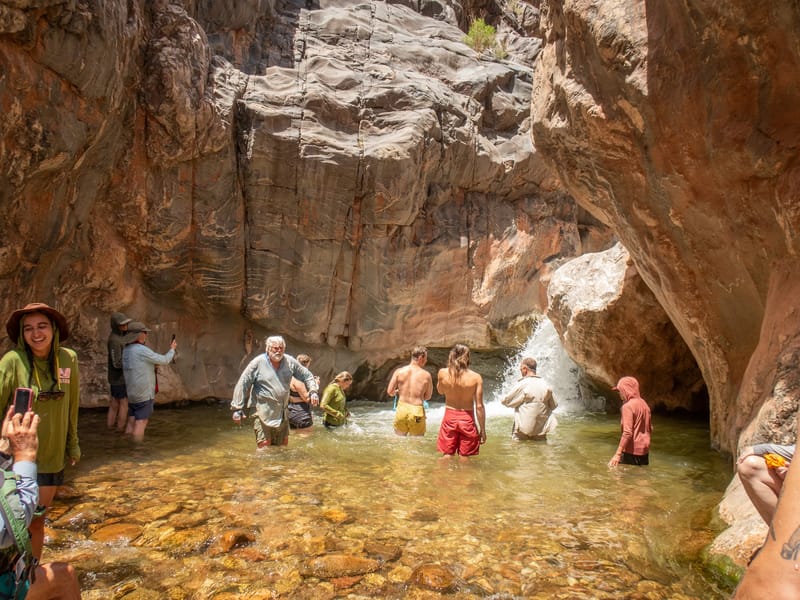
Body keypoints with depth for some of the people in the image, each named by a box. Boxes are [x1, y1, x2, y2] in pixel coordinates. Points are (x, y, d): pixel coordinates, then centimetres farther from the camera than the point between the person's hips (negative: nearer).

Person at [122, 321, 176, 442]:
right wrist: (172, 349, 8)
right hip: (143, 394, -8)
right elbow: (164, 360, -10)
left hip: (131, 393, 8)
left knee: (132, 424, 13)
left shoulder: (125, 350, 7)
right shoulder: (142, 350, -19)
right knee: (141, 424, -3)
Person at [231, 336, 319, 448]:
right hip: (263, 415, -5)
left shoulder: (290, 361, 2)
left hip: (283, 415, 5)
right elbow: (242, 385, -7)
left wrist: (313, 391, -2)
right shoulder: (258, 363, -10)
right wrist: (237, 408, -7)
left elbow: (307, 375, 13)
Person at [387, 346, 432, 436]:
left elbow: (390, 391, -2)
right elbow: (428, 397, 3)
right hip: (417, 412, -2)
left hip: (401, 409, 2)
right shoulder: (426, 375, -6)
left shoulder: (399, 371, -3)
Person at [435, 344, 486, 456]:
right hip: (467, 418, -1)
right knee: (465, 457, 12)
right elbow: (479, 407, -10)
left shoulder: (443, 373, -8)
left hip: (449, 417, 1)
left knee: (447, 455, 13)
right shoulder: (476, 378, -12)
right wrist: (482, 429, 0)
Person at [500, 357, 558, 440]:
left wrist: (502, 399, 15)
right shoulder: (546, 385, 0)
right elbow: (553, 406, 10)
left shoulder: (522, 385, -15)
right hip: (541, 429, 5)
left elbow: (506, 401, -7)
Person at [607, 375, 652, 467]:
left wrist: (617, 454, -23)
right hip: (644, 450, 8)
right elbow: (650, 428, 16)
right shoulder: (643, 404, 9)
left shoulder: (627, 406, -16)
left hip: (632, 451, -8)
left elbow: (627, 433, -23)